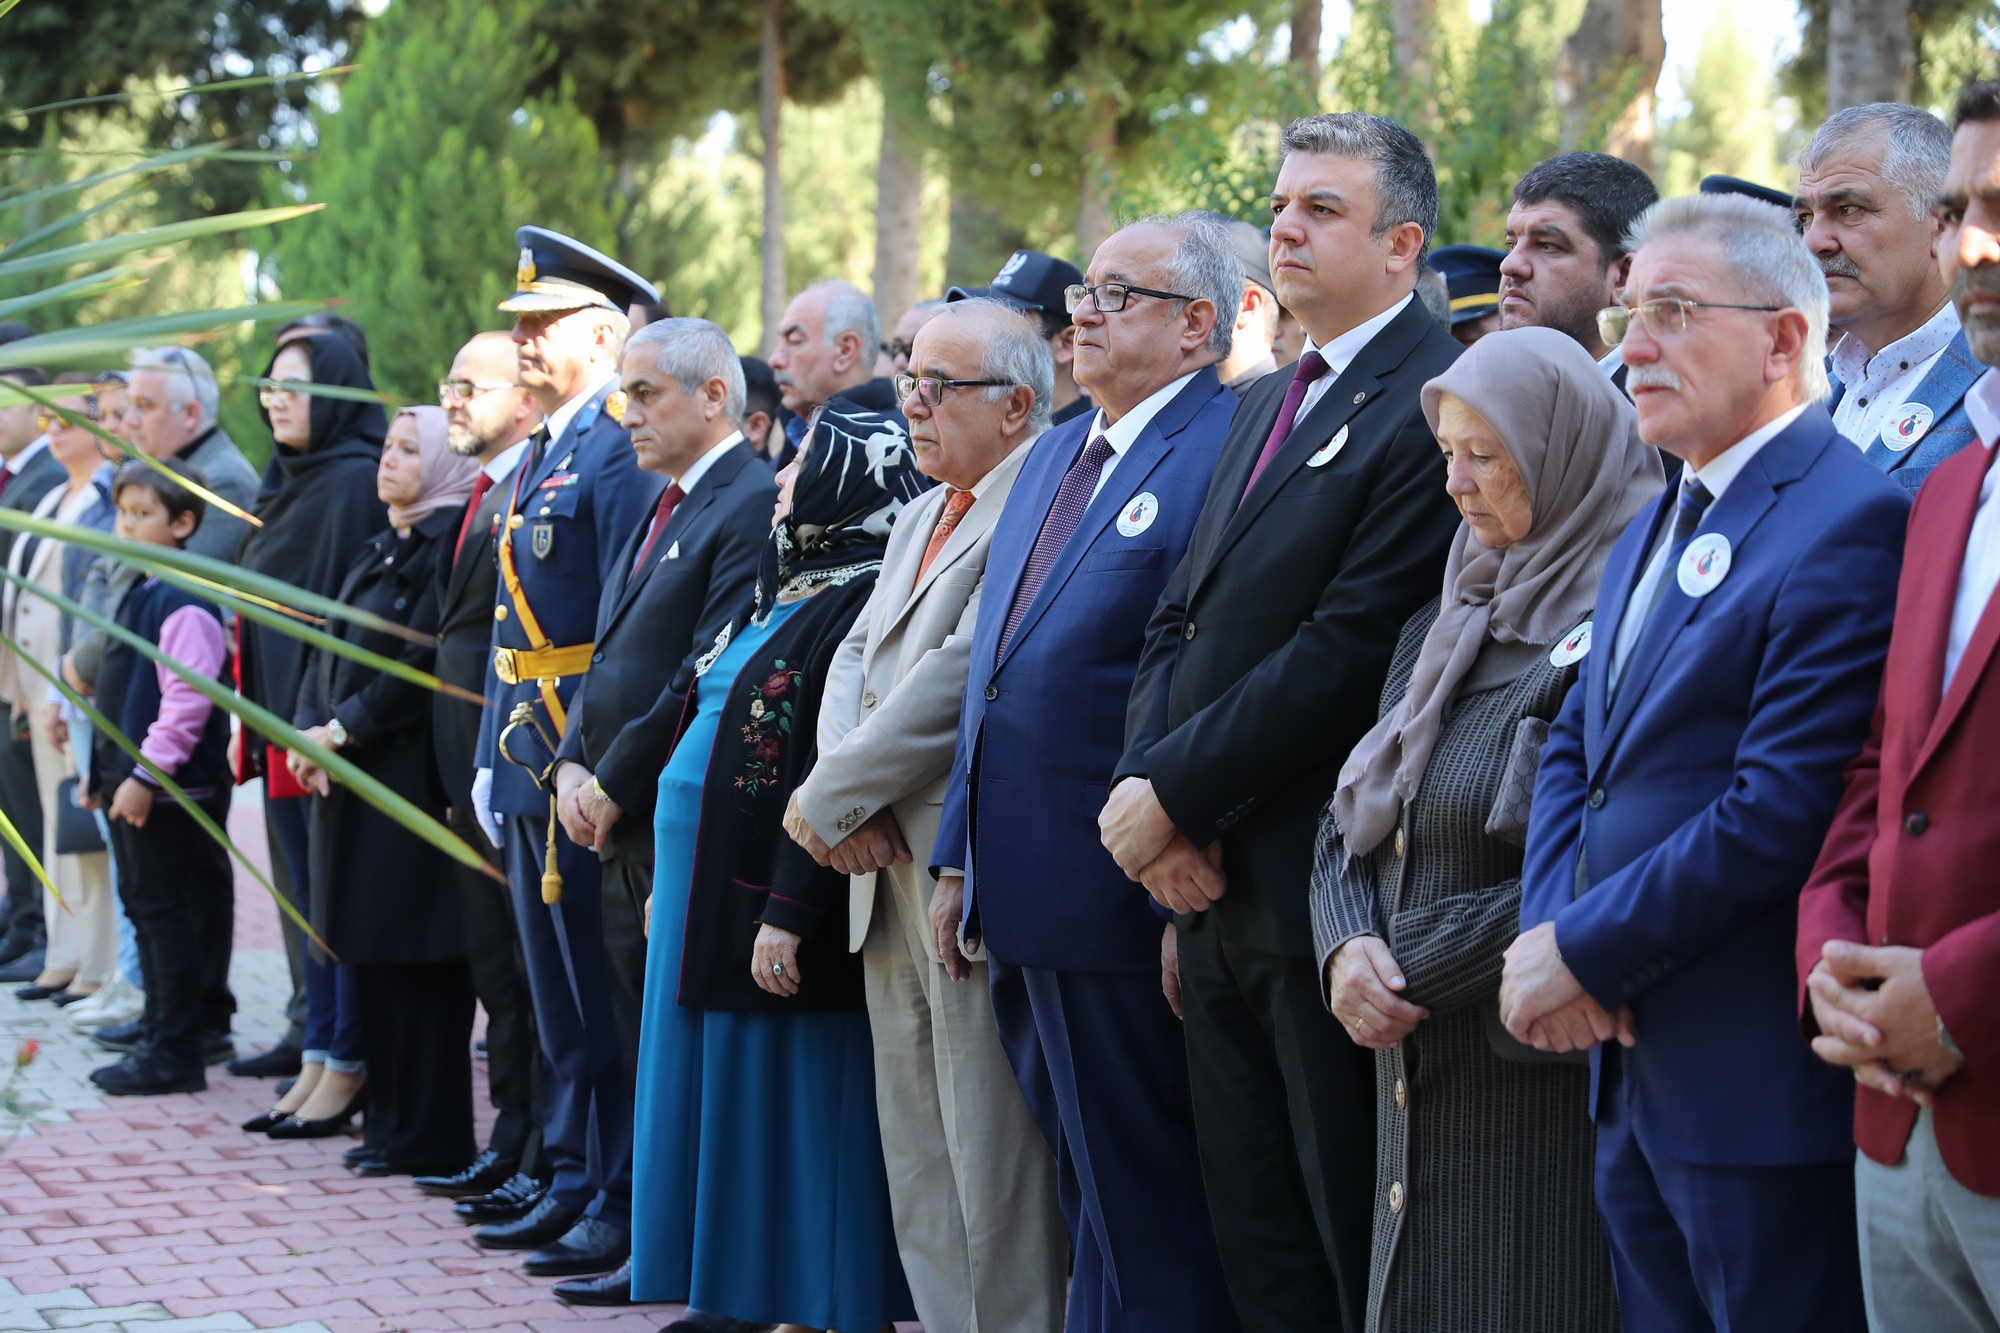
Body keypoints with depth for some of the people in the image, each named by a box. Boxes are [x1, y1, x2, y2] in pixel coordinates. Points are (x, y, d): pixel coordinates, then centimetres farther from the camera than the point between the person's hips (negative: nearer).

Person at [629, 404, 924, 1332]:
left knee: (788, 1110, -3)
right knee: (725, 1102, 13)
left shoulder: (860, 603, -16)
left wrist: (788, 912, -24)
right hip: (707, 889, 10)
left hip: (767, 896, -10)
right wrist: (671, 878, 17)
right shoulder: (782, 594, 14)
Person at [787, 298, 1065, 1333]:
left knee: (993, 1168, -6)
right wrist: (842, 794, -4)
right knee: (920, 1165, 14)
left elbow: (963, 674, -20)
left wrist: (825, 798, -12)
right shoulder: (921, 518, 20)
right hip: (888, 867, 10)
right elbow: (858, 657, 15)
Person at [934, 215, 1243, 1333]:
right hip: (1022, 897, 9)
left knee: (1143, 1212, 0)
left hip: (1116, 905, -9)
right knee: (1082, 1197, 17)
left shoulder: (1226, 451, -13)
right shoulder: (1059, 454, 17)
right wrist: (964, 854, 18)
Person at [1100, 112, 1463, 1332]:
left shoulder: (1433, 405, -14)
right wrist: (1150, 791, -3)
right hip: (1220, 885, 9)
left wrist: (1171, 790, -15)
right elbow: (1181, 621, 14)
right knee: (1253, 1233, 14)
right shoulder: (1267, 407, 17)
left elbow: (1348, 653, -20)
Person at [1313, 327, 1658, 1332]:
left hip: (1542, 1086, -8)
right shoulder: (1444, 626, 15)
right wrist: (1348, 948, -6)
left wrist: (1412, 976, -12)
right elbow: (1348, 820, 14)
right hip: (1416, 1079, 8)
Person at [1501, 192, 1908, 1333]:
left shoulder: (1850, 525, -15)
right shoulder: (1653, 532, 18)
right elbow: (1574, 753, 16)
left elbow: (1782, 813, -22)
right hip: (1635, 1075, 9)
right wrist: (1550, 933, -2)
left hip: (1763, 1097, -9)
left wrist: (1580, 951, -15)